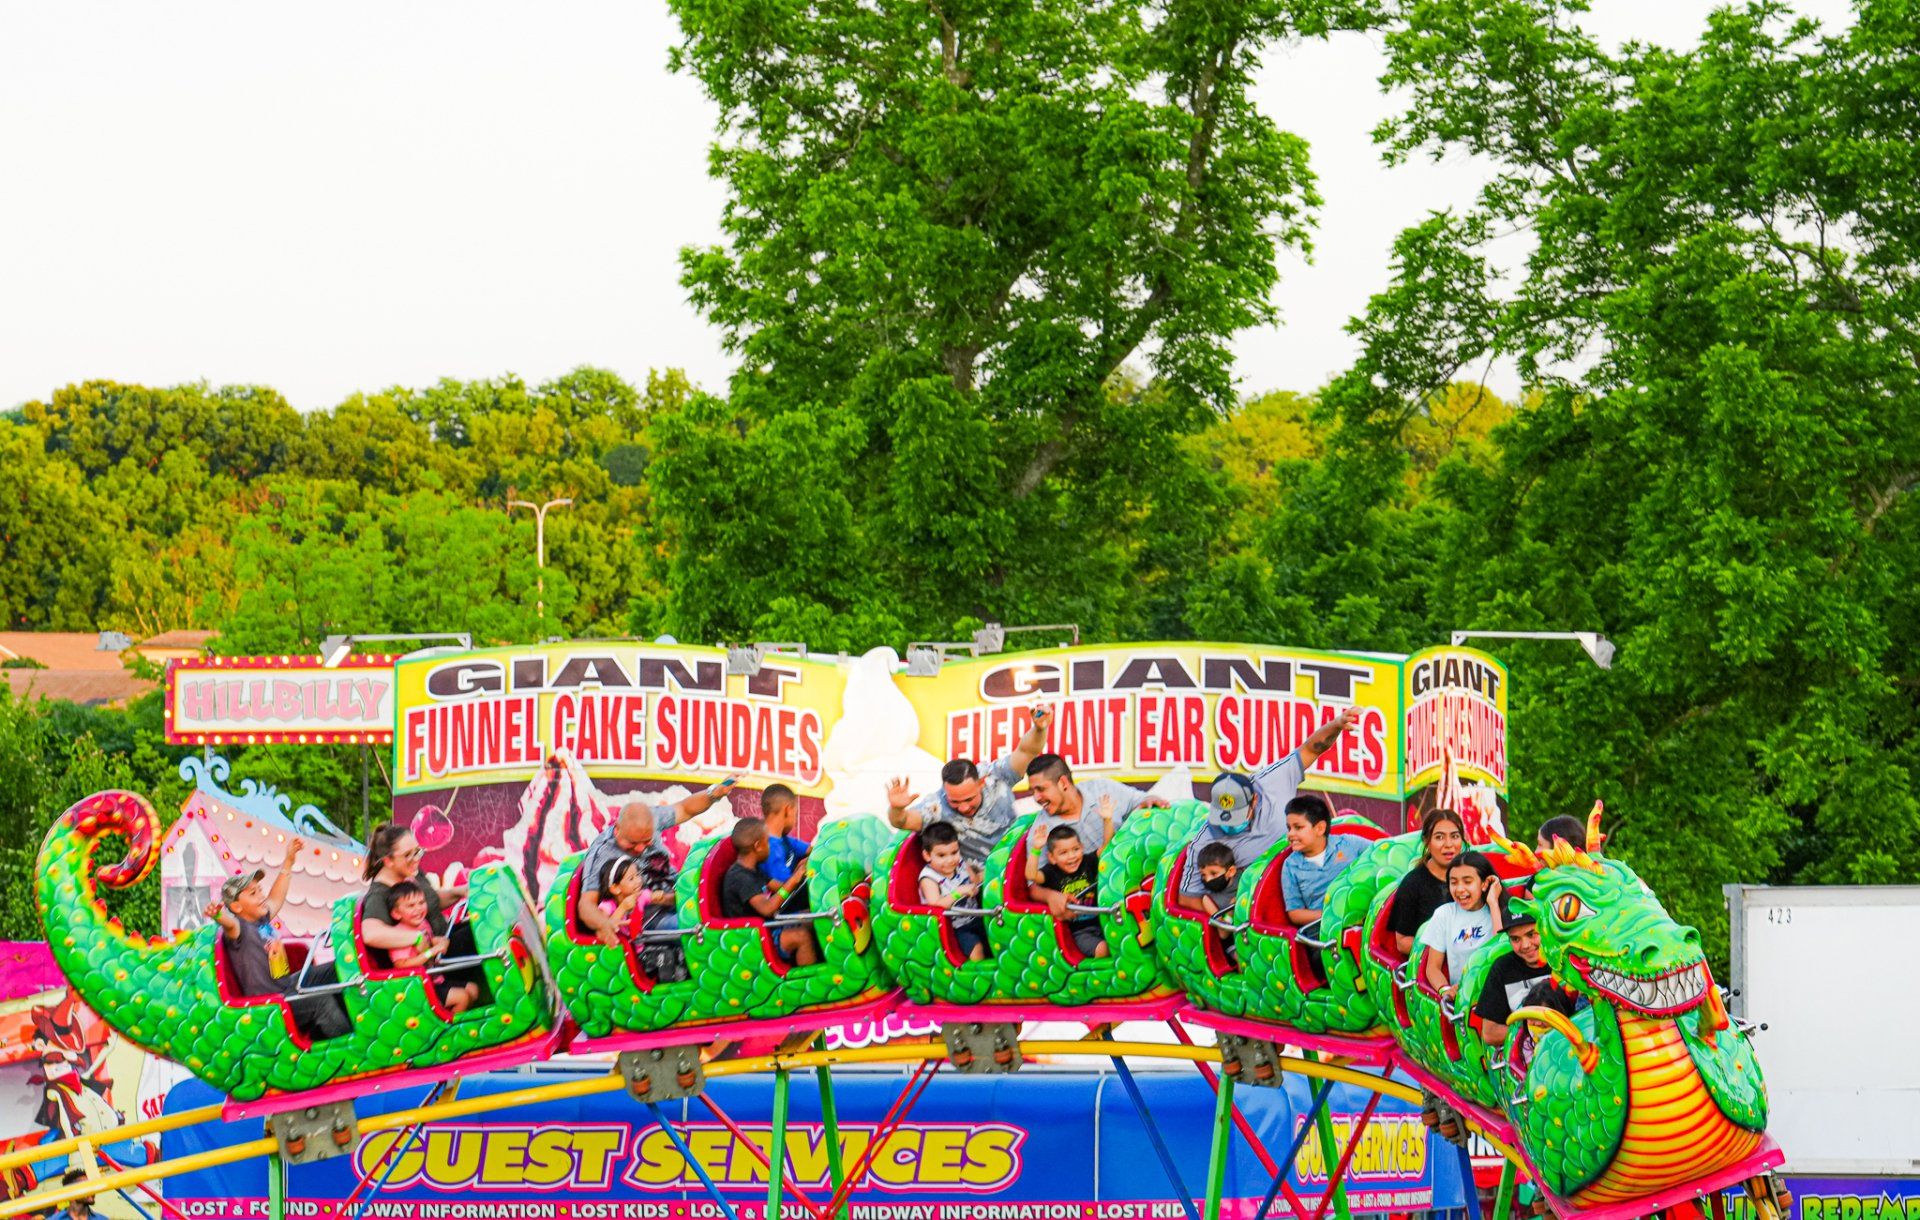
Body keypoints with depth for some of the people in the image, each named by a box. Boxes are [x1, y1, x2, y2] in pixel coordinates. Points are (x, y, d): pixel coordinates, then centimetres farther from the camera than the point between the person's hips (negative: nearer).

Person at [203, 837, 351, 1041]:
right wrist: (219, 916, -62)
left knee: (334, 971, 18)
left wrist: (288, 862, 32)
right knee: (322, 1001, -30)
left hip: (287, 985, 10)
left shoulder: (262, 919, 10)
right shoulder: (240, 928, -15)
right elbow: (230, 923, -39)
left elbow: (276, 898, 29)